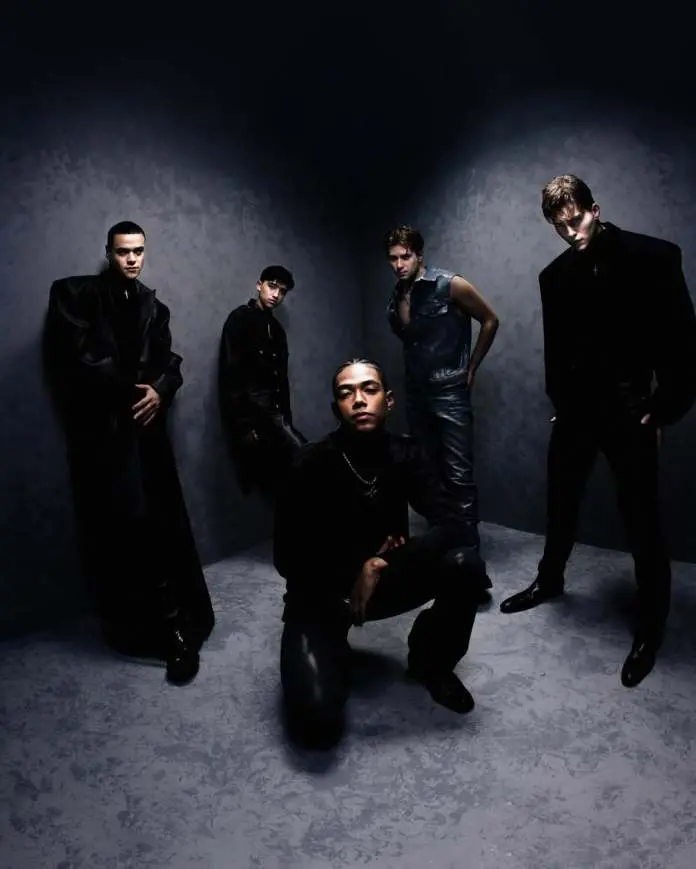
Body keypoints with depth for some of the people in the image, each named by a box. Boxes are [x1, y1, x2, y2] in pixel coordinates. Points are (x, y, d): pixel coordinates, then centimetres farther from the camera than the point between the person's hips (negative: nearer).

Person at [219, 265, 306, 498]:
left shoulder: (277, 330, 20)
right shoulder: (241, 318, -2)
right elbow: (230, 373, -12)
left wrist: (286, 420, 8)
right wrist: (243, 424, -19)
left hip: (273, 412, 7)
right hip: (251, 412, -7)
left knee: (283, 474, 4)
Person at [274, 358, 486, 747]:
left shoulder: (405, 454, -10)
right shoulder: (311, 465, -20)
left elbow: (456, 527, -20)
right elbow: (288, 560, -15)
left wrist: (380, 565, -30)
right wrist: (361, 567, -15)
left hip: (381, 581, 3)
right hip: (321, 594, -3)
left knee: (464, 562, -24)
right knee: (317, 719, -24)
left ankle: (430, 661, 6)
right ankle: (334, 655, 14)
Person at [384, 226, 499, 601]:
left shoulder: (450, 285, -10)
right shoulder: (397, 295, 7)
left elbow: (490, 321, -1)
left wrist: (470, 367, 1)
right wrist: (402, 303, 5)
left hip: (449, 393, -6)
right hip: (416, 394, 6)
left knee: (459, 477, -9)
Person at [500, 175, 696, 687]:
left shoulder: (653, 257, -8)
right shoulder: (554, 276, 5)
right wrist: (561, 403, 6)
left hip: (630, 410, -4)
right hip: (576, 409, 4)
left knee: (642, 522, 1)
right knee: (561, 503, 16)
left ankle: (652, 624, 18)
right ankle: (550, 580, 39)